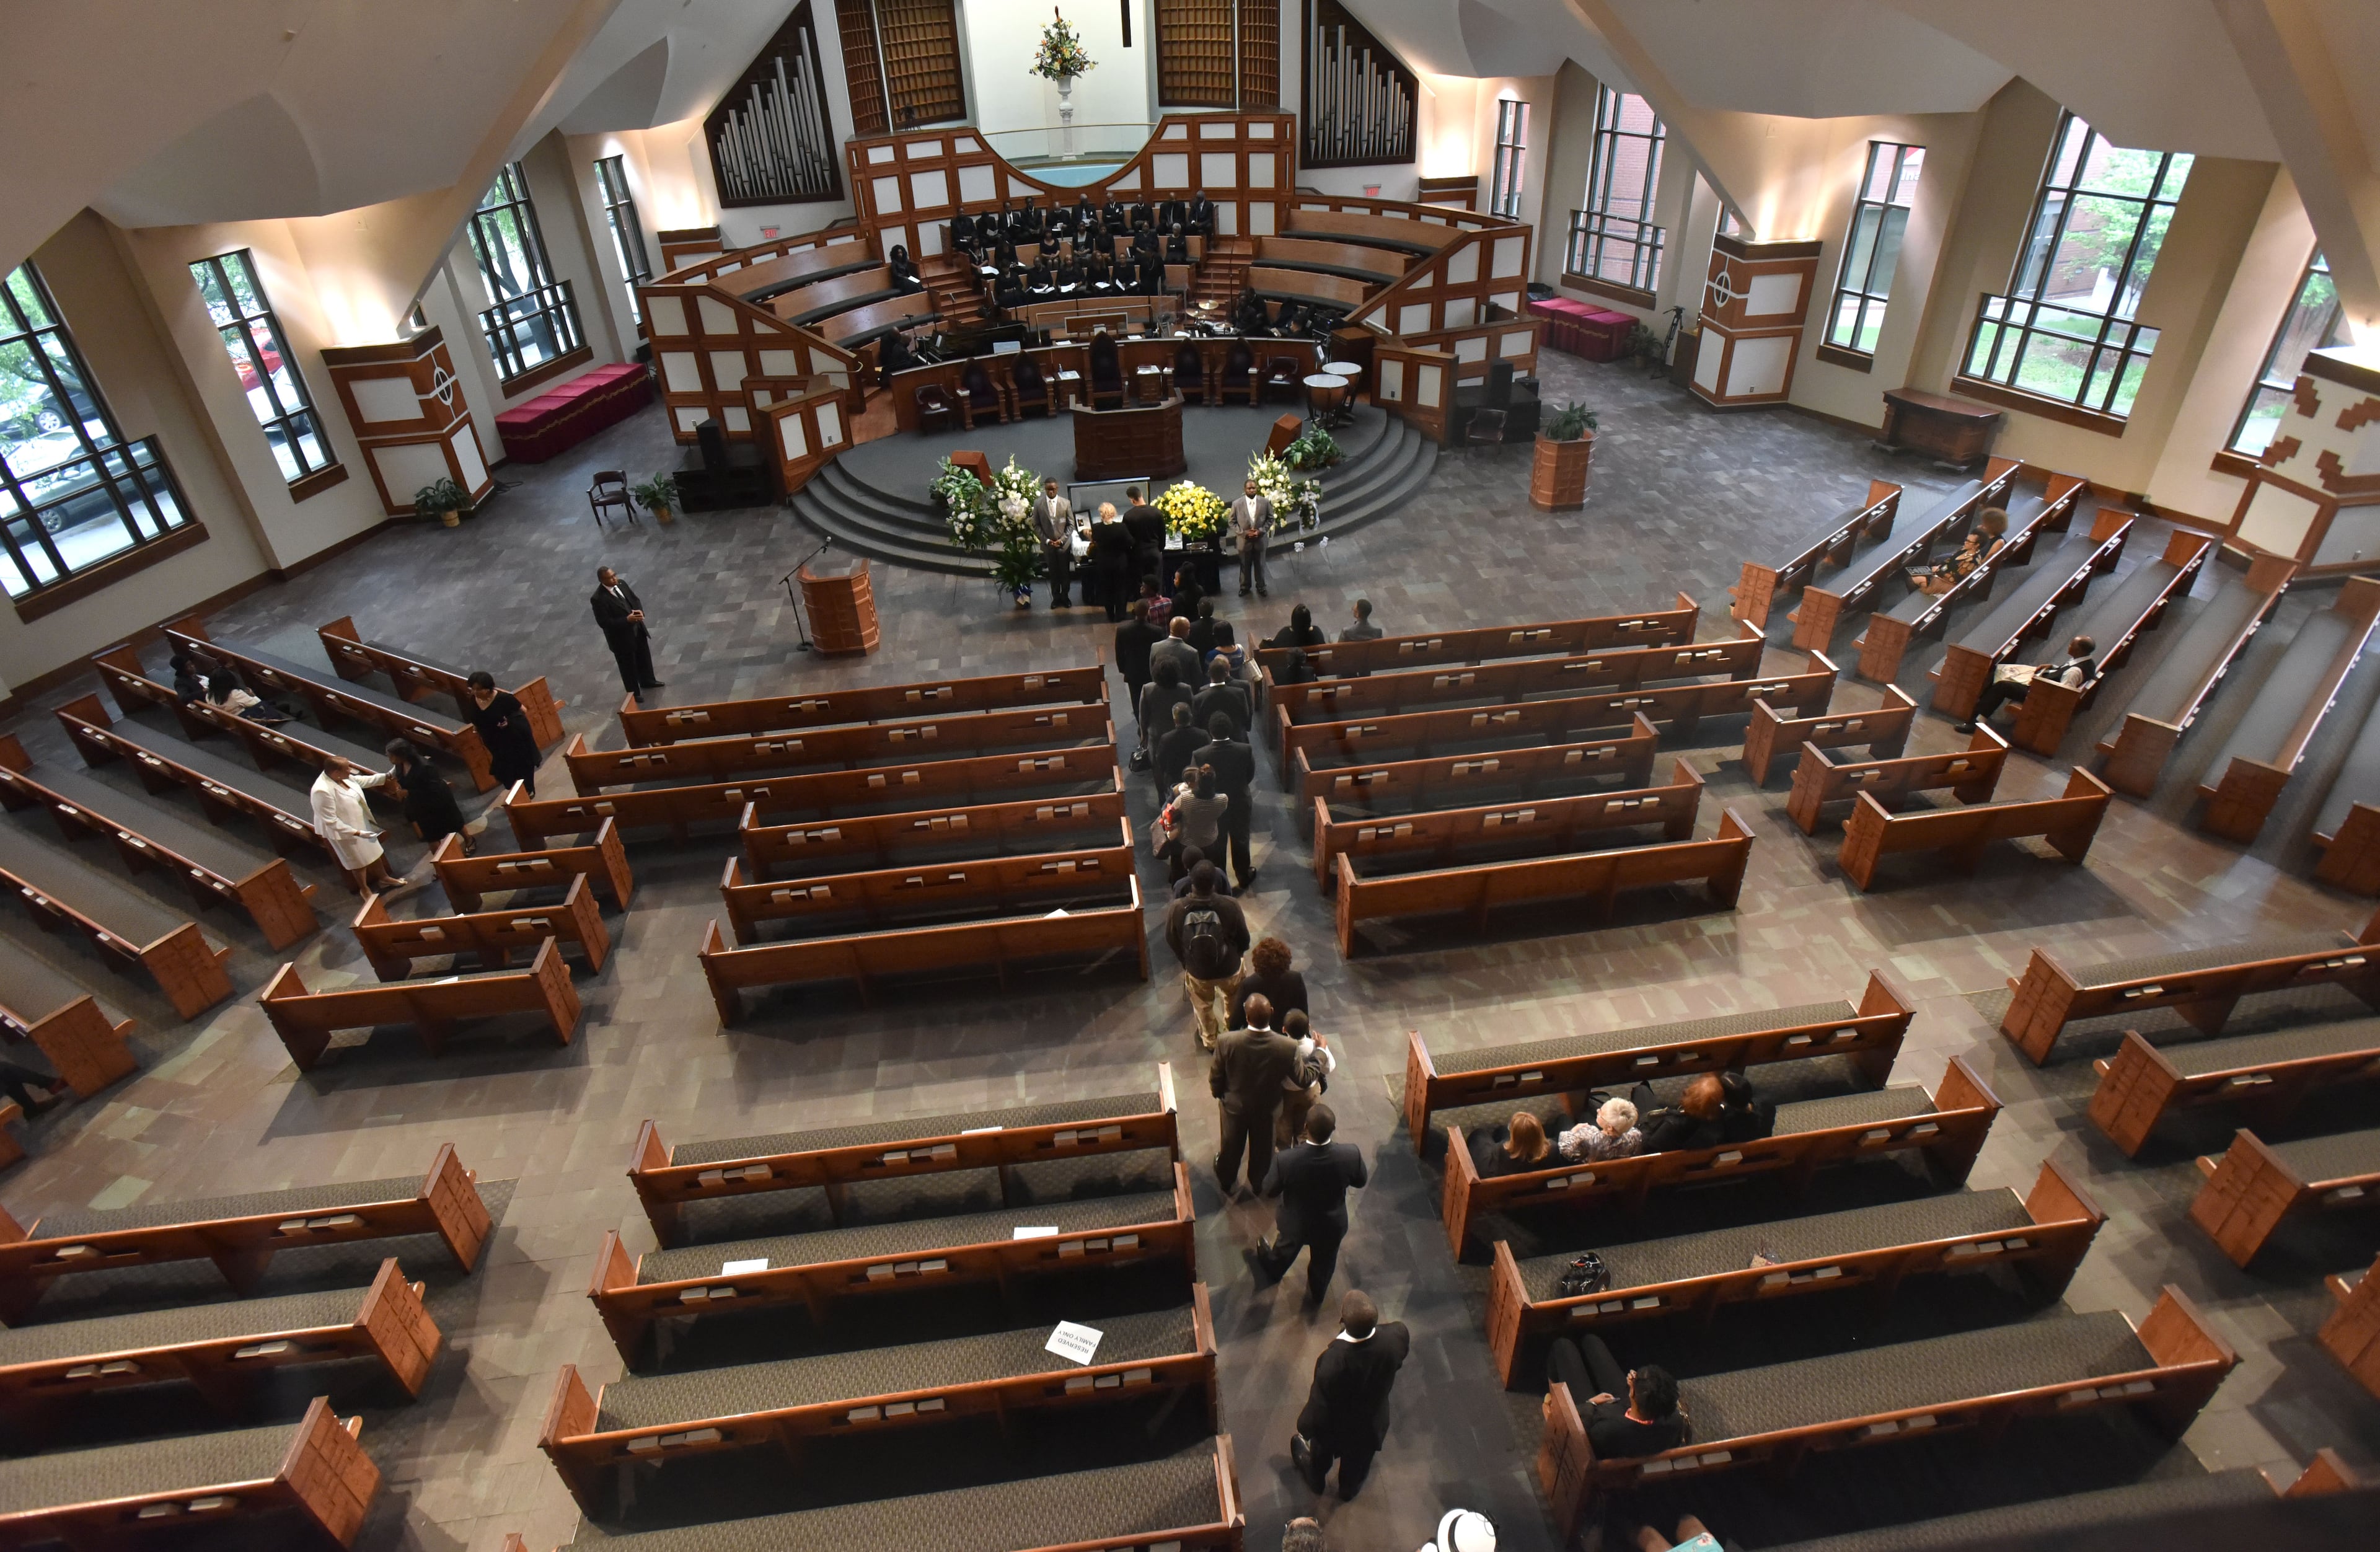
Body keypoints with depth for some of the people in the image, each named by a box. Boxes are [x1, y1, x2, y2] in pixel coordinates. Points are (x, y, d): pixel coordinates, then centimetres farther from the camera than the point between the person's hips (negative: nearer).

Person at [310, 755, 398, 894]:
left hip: (361, 822, 7)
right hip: (345, 831, -7)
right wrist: (356, 833, -29)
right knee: (359, 861, 15)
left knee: (374, 851, 25)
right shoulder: (322, 791, -37)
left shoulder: (341, 776, -13)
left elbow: (362, 780, 9)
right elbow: (330, 820, -31)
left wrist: (386, 777, 6)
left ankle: (384, 878, 48)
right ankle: (364, 889, 40)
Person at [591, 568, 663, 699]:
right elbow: (604, 622, -24)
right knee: (628, 665, 12)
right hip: (621, 637, -7)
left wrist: (639, 611, -15)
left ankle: (647, 681, 50)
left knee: (644, 657, 25)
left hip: (637, 629, 7)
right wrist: (627, 620, -29)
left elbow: (635, 599, 7)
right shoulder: (599, 599, -26)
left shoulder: (621, 584, -5)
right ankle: (634, 693, 31)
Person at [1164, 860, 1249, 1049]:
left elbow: (1171, 941, -8)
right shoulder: (1230, 905, -30)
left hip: (1197, 970, 0)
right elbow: (1244, 939, -13)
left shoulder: (1176, 909, -27)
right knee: (1233, 1002, 33)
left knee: (1203, 1008, 31)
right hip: (1229, 967, 0)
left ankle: (1210, 1041, 55)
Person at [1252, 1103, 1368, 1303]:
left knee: (1284, 1253, 34)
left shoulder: (1285, 1160, -38)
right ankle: (1315, 1298, 60)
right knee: (1323, 1263, 32)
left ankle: (1271, 1272, 65)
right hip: (1331, 1226, 1)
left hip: (1295, 1224, 0)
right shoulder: (1350, 1154, -33)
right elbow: (1360, 1181, -11)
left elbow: (1269, 1191, -18)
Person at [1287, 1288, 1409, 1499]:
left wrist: (1304, 1427, -7)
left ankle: (1315, 1479, 64)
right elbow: (1399, 1361, -11)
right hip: (1372, 1423, 3)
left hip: (1335, 1427, -2)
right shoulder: (1396, 1335, -37)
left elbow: (1319, 1405, -28)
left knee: (1322, 1454, 34)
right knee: (1358, 1461, 36)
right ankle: (1349, 1489, 65)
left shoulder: (1333, 1360, -46)